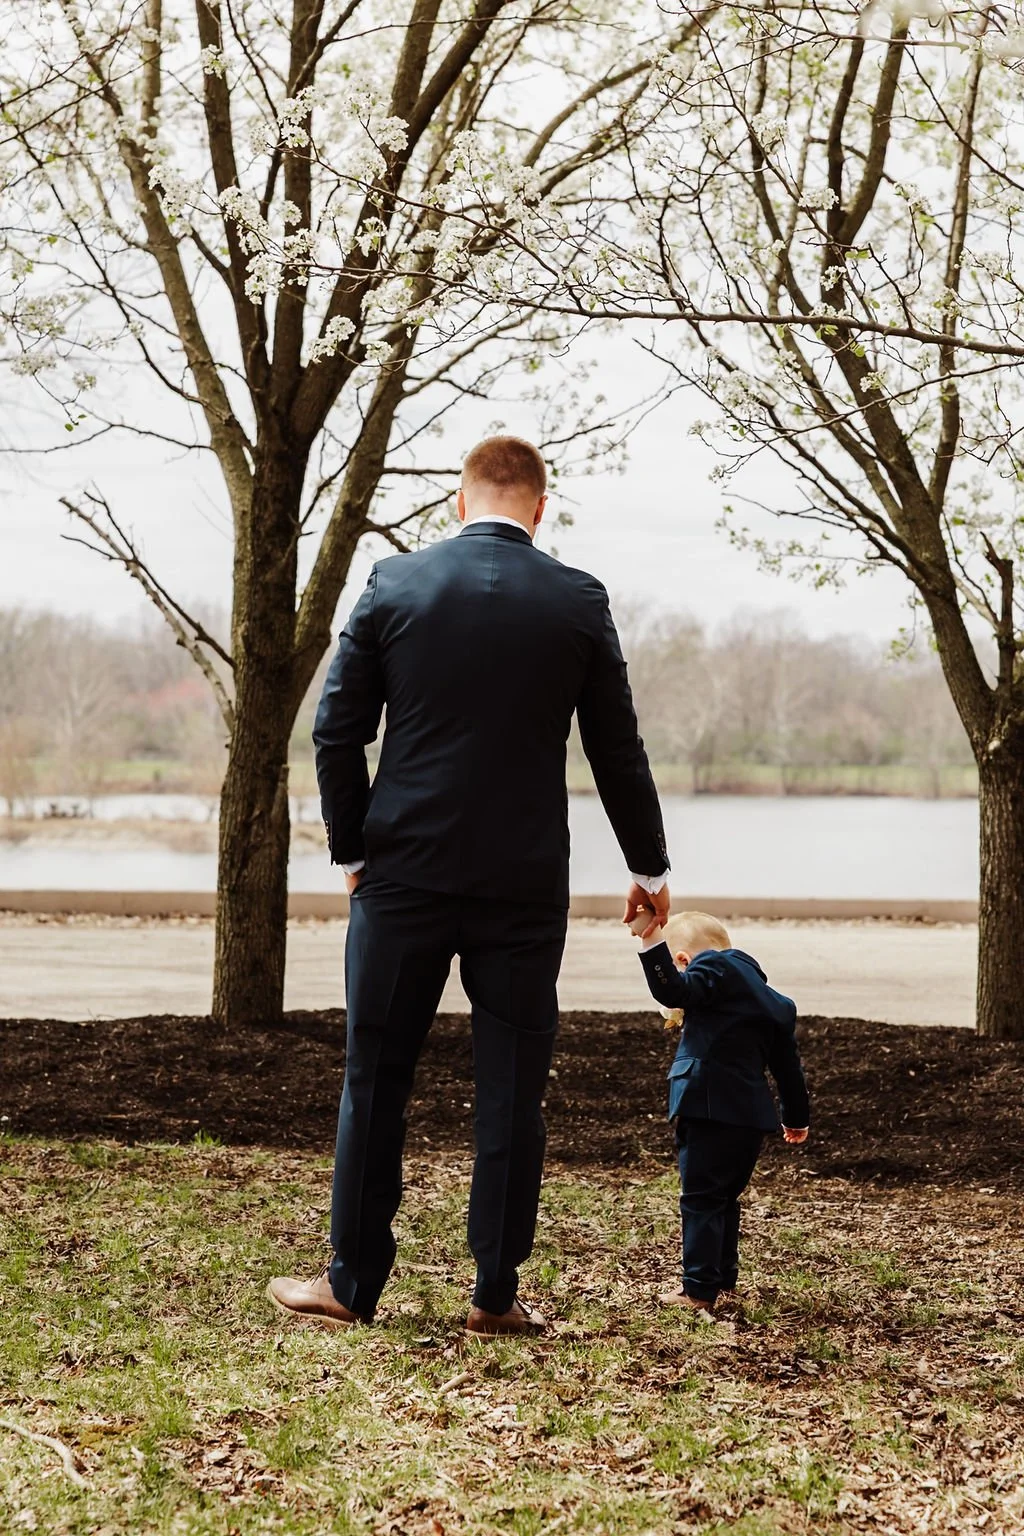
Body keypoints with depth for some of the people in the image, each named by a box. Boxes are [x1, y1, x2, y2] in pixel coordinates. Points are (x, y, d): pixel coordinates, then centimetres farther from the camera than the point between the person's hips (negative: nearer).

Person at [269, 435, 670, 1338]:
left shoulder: (393, 585, -1)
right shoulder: (578, 602, -1)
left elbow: (338, 731, 0)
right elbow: (617, 750, 4)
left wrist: (352, 851, 12)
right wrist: (650, 868, 16)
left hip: (405, 874, 0)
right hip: (525, 883, 0)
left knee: (376, 1080, 9)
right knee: (512, 1089, 7)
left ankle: (352, 1283, 16)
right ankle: (497, 1295, 12)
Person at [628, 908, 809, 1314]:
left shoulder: (715, 968, -2)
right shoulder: (772, 1001, 24)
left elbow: (673, 991, -23)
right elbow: (786, 1063, 29)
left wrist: (651, 940, -26)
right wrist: (797, 1117, 37)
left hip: (712, 1107, -8)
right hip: (751, 1114, 8)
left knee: (701, 1198, -4)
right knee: (725, 1196, 20)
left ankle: (699, 1289, -4)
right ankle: (723, 1277, 27)